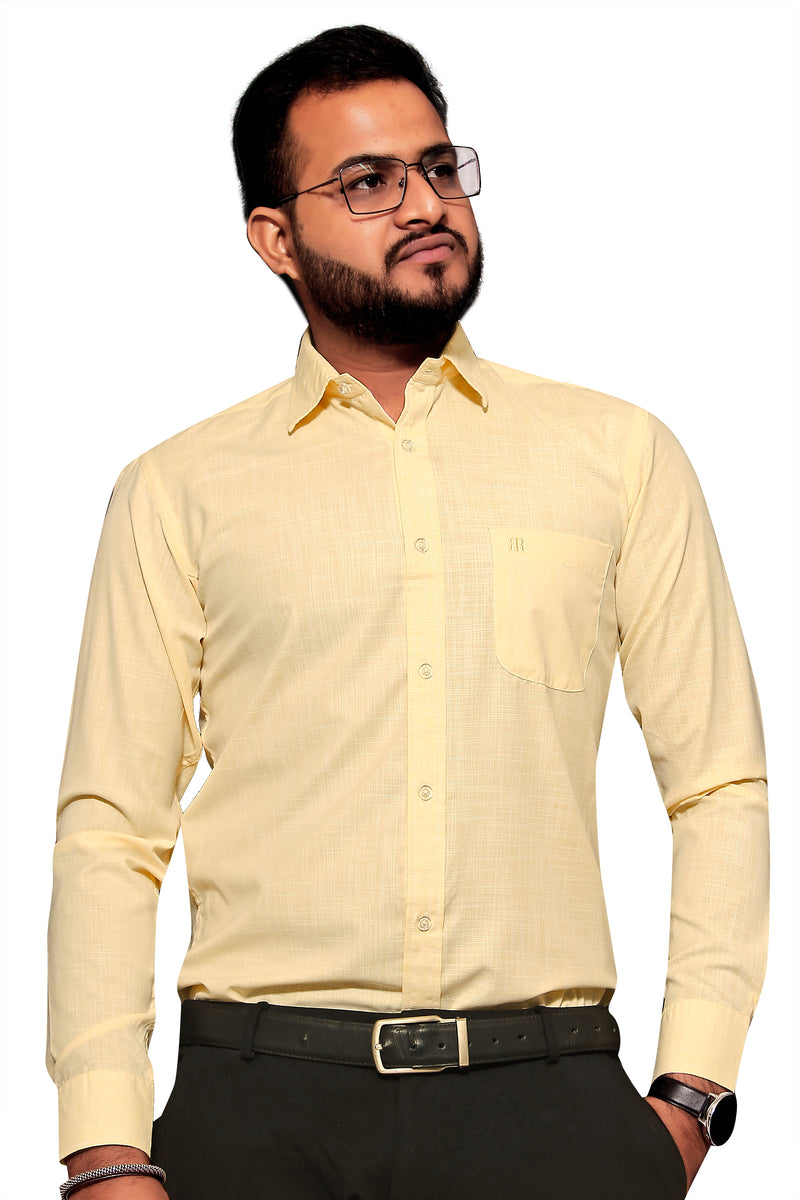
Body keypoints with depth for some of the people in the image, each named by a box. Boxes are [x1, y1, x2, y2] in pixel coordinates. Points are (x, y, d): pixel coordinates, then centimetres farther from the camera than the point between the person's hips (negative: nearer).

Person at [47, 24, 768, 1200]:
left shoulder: (621, 454, 10)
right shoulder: (180, 490, 7)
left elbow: (722, 787, 8)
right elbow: (109, 828, 4)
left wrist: (692, 1090, -1)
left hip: (547, 1094, 1)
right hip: (262, 1101, 0)